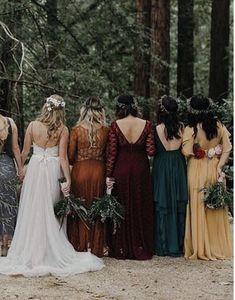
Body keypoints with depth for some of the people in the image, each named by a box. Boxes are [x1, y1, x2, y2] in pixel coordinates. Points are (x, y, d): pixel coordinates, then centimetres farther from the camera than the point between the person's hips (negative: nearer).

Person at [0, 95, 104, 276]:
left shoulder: (33, 126, -4)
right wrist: (68, 179, -5)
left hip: (35, 169, 1)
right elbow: (63, 156, -9)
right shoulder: (62, 130, -7)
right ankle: (51, 252, 13)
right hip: (53, 171, 0)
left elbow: (25, 152, 3)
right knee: (50, 212, 9)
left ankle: (30, 252, 13)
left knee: (32, 210, 9)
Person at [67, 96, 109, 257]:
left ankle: (79, 246, 11)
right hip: (99, 171, 1)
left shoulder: (77, 130, -6)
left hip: (80, 171, -1)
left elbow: (70, 156, -2)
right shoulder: (105, 130, -4)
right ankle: (96, 247, 15)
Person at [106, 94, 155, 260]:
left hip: (121, 169, -1)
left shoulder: (116, 125, -8)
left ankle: (121, 249, 14)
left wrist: (109, 175, -3)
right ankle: (141, 249, 15)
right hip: (141, 169, 1)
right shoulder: (146, 125, -6)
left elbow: (111, 152, -8)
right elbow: (151, 151, -8)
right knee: (141, 208, 11)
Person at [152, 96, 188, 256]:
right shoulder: (182, 127, -4)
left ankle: (163, 246, 8)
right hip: (179, 166, 3)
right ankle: (178, 245, 16)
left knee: (163, 206, 4)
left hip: (162, 166, -3)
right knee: (179, 205, 10)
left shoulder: (157, 129, -13)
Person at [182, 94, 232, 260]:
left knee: (199, 209, 5)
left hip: (197, 171, -4)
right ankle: (218, 246, 22)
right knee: (216, 210, 14)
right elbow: (227, 148, -3)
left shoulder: (191, 129, -15)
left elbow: (187, 152, -16)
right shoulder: (219, 126, -1)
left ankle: (201, 249, 11)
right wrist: (219, 166, -5)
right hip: (214, 170, 4)